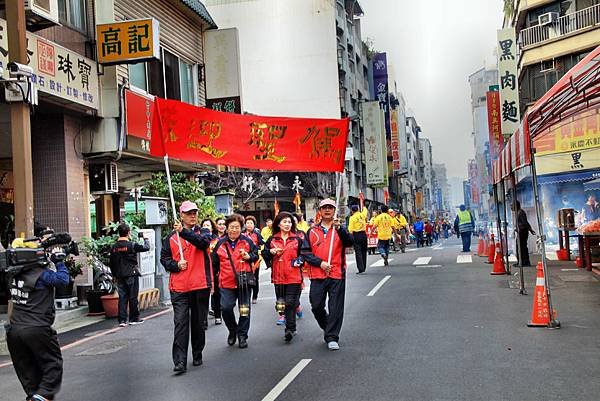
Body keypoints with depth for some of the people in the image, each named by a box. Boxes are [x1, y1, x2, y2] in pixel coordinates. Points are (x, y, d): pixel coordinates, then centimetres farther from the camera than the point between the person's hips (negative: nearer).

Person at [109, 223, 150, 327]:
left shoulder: (114, 247, 3)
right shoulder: (132, 245, -13)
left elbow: (111, 263, 8)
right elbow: (146, 248, -6)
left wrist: (115, 275, 18)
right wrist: (145, 238, 13)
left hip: (120, 276, 4)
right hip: (131, 275, -4)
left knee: (122, 297, 6)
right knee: (133, 297, 5)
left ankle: (122, 320, 3)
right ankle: (134, 318, 13)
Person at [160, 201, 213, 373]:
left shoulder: (203, 232, 4)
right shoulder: (171, 237, 7)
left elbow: (203, 242, -20)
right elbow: (164, 257, 11)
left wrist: (184, 232, -32)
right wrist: (176, 265, -9)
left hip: (200, 286, 0)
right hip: (179, 288, 0)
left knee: (198, 323, 12)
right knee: (180, 323, -7)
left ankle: (197, 355, 28)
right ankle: (180, 361, -7)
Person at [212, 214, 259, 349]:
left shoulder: (247, 241, 3)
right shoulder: (220, 243, 6)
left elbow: (256, 255, 10)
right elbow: (215, 263, 13)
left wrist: (249, 257, -11)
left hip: (244, 281, 0)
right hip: (227, 282, 0)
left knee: (245, 309, 5)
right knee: (226, 308, -11)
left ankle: (242, 335, 21)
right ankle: (232, 330, 15)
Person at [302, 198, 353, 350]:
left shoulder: (340, 229, 7)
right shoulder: (312, 231, 10)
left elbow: (349, 242, -13)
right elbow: (305, 252, 4)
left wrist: (339, 228, -29)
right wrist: (320, 263, -9)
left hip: (337, 275, -1)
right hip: (317, 275, 2)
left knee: (336, 308, -2)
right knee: (316, 306, 6)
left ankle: (332, 338, 5)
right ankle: (327, 327, 31)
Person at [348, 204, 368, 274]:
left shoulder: (352, 217, -9)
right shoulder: (362, 215, 2)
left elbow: (350, 229, -12)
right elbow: (365, 211, 27)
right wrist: (364, 208, 46)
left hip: (356, 235, -4)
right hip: (363, 234, 4)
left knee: (358, 252, -4)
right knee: (363, 251, 13)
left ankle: (361, 269, -10)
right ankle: (364, 268, 21)